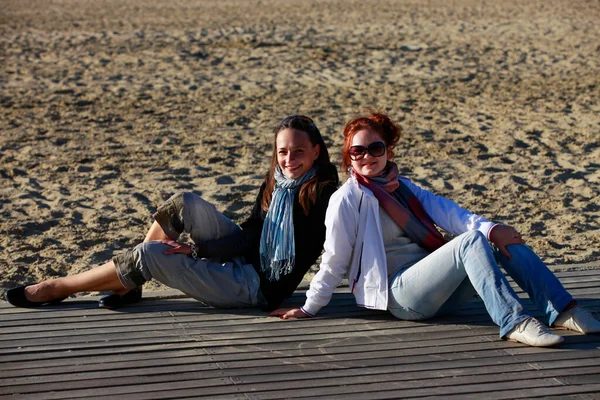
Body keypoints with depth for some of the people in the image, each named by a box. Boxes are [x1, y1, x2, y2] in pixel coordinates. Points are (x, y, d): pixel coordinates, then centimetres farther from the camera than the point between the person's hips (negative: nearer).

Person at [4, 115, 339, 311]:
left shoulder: (322, 193, -18)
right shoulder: (275, 182, 5)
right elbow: (249, 235, 5)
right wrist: (197, 248, -12)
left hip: (258, 287, -7)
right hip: (248, 256, 7)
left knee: (150, 254, -14)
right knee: (185, 204, -9)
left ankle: (56, 289, 3)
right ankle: (130, 283, 0)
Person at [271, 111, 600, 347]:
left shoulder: (404, 189, 19)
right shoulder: (347, 200, -2)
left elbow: (447, 213, 4)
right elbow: (335, 261, -1)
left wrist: (490, 228, -12)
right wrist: (308, 309, -3)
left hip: (438, 289, 7)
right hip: (401, 294, -7)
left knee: (504, 240, -12)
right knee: (472, 241, -28)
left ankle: (562, 311, -16)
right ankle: (514, 323, -37)